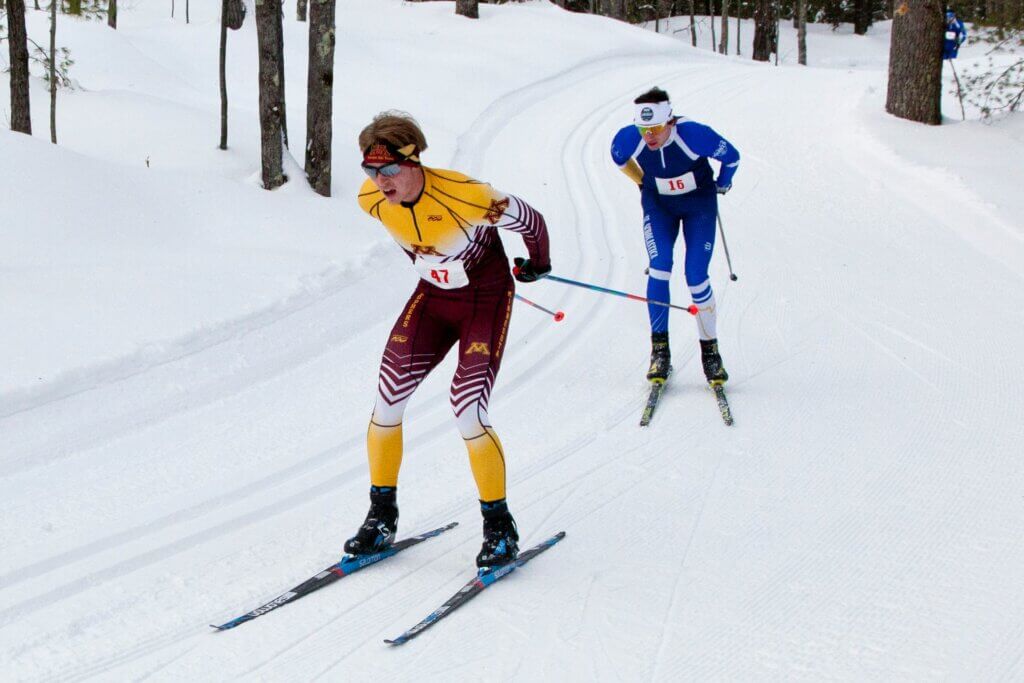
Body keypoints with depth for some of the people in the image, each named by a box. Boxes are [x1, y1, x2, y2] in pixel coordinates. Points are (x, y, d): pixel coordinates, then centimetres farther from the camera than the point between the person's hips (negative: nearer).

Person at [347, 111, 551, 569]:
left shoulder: (465, 197, -32)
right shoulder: (370, 200, -14)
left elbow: (531, 222, -14)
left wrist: (537, 266, 5)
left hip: (486, 299, -5)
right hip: (432, 295, 5)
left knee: (468, 414, -17)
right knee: (386, 400, -8)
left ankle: (500, 527, 2)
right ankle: (382, 517, 9)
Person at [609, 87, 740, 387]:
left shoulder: (694, 134, -32)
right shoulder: (628, 138, -23)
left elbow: (731, 157, -12)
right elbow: (618, 157, 4)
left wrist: (722, 184, 3)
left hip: (699, 204, -2)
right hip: (658, 205, 2)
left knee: (696, 276, -10)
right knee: (659, 268, -16)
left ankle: (710, 348, 6)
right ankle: (659, 348, -7)